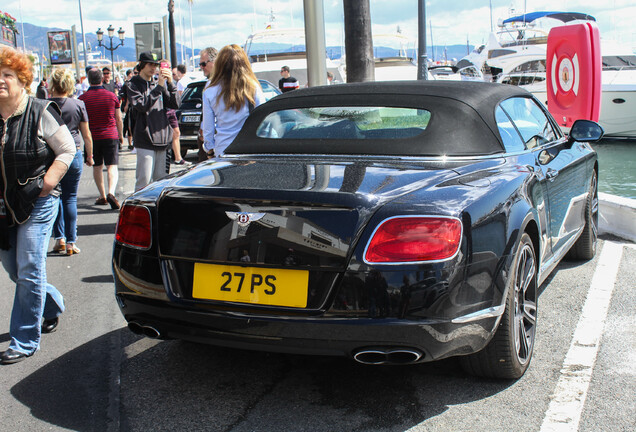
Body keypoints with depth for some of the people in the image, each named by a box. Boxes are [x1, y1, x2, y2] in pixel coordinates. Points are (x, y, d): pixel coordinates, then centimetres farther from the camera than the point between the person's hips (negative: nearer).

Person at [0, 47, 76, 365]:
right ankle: (52, 306, 43)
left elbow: (67, 150, -3)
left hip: (37, 203, -5)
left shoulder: (40, 112, -8)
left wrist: (47, 182, -13)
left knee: (29, 272, -6)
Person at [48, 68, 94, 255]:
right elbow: (87, 135, 2)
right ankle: (70, 242, 7)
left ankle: (59, 238, 7)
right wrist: (89, 155, 14)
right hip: (74, 154, 0)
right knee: (70, 198, 6)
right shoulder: (78, 105, -3)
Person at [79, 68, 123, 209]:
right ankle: (111, 193, -23)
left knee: (97, 167, 13)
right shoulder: (112, 96, -1)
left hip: (92, 137, 0)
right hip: (110, 136, 0)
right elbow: (119, 119, 7)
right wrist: (121, 135, 19)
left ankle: (102, 196, 19)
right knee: (112, 166, -2)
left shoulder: (83, 98, -4)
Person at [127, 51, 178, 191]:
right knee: (144, 181, -9)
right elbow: (141, 105, -16)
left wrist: (170, 84, -7)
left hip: (161, 137, 5)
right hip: (145, 139, -5)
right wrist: (159, 87, -16)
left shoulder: (159, 83, 14)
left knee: (160, 179, 9)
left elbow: (174, 105, 6)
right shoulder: (133, 84, 0)